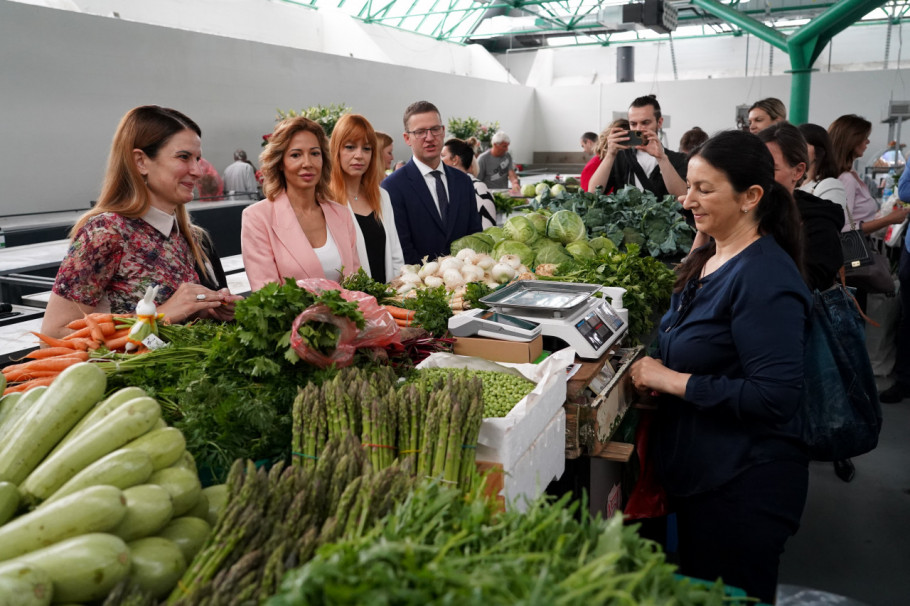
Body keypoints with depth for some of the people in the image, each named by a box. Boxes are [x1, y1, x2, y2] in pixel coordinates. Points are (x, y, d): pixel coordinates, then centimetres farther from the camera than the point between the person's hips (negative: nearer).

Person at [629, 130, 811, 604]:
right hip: (696, 471, 9)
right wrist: (656, 374, 0)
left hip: (743, 486, -9)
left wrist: (676, 381, -23)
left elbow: (776, 398, -28)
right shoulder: (708, 259, 6)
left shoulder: (765, 279, -23)